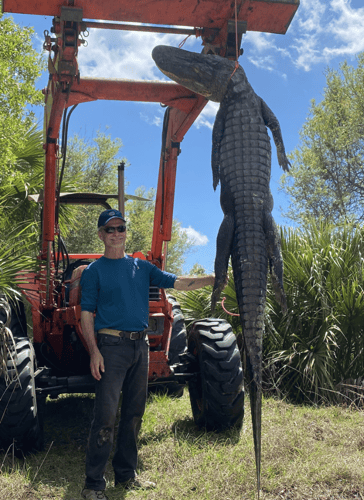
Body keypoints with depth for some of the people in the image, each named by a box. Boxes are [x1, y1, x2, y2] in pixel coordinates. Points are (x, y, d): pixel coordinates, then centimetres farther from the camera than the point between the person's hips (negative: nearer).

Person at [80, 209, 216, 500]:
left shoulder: (142, 267, 13)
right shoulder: (94, 271, 1)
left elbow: (176, 283, 6)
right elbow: (86, 315, -2)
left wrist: (213, 279, -6)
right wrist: (94, 351, -12)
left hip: (140, 345, 5)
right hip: (112, 345, -5)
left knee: (134, 412, 12)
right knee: (106, 414, -7)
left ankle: (127, 474, 25)